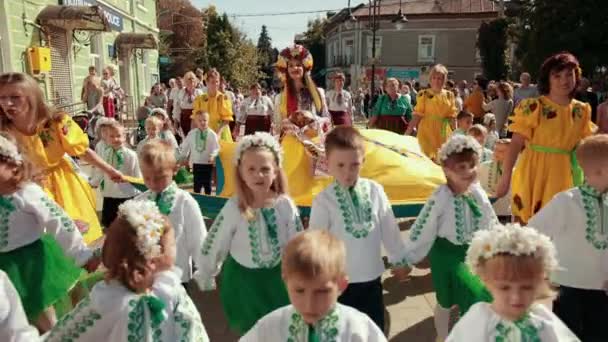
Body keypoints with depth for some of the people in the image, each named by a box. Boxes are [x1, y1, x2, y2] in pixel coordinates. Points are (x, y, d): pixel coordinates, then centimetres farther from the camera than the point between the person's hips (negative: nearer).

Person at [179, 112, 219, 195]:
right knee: (197, 183, 8)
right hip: (196, 163, 2)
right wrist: (182, 157, 12)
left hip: (208, 163, -2)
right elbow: (185, 146, 11)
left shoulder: (212, 134, -7)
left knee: (207, 183, 7)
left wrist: (213, 156, -26)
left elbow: (216, 148, -9)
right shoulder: (192, 133, 2)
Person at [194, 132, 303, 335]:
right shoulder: (233, 208, -20)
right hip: (242, 279, -2)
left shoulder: (285, 206, -15)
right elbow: (212, 247, -9)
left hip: (277, 277, 2)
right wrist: (205, 279, 2)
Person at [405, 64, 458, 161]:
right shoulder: (424, 95, -3)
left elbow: (452, 117, 8)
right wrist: (407, 133, -14)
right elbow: (417, 116, -7)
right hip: (427, 132, -3)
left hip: (444, 133, 3)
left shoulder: (449, 95, 7)